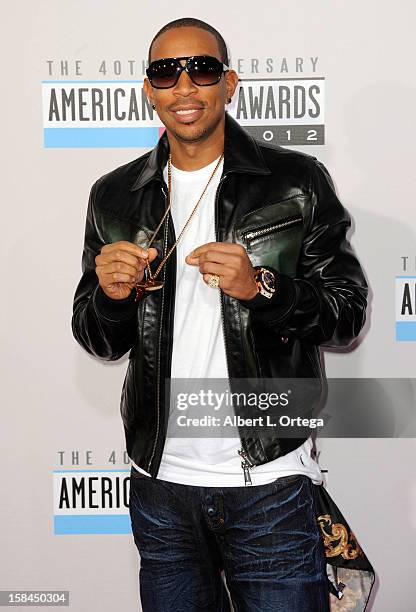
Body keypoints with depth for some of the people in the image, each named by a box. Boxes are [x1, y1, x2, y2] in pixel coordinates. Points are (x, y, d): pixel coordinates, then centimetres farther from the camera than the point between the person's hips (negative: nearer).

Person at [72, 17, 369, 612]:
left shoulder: (297, 182, -4)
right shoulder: (114, 197, 5)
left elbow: (349, 314, -3)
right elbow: (99, 343, 10)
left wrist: (261, 288, -20)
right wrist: (112, 295, -12)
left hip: (268, 484, -3)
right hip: (160, 484, 3)